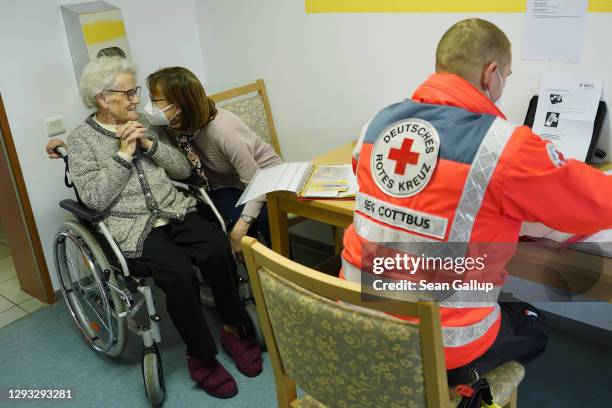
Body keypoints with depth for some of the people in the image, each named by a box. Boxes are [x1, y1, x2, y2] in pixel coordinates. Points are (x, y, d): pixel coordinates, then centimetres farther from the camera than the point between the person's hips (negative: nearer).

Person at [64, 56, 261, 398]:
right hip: (132, 229, -4)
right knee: (180, 273, -31)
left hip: (174, 212, 4)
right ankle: (201, 357, -11)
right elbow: (94, 198, -9)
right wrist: (124, 154, -12)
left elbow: (183, 169, 12)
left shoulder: (142, 125, 15)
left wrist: (149, 144, -4)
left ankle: (234, 329, -6)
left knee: (218, 249, -26)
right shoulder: (81, 139, 2)